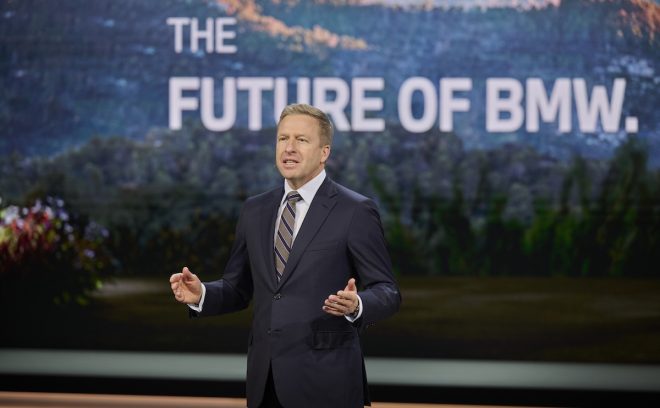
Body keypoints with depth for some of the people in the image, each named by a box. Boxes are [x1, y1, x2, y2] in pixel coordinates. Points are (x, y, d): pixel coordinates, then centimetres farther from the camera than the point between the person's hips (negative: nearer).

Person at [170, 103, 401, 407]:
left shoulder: (355, 211, -4)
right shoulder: (255, 210, 12)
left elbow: (387, 292, -5)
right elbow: (238, 289, 16)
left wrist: (357, 305, -26)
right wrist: (201, 294, -4)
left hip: (324, 380, -5)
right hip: (265, 378, 5)